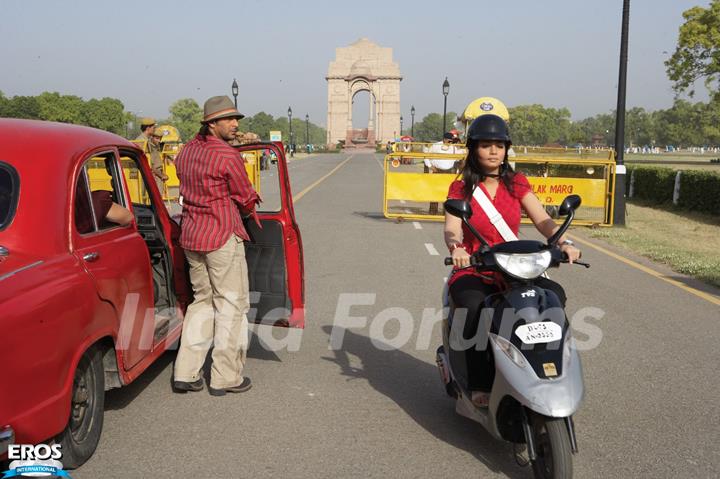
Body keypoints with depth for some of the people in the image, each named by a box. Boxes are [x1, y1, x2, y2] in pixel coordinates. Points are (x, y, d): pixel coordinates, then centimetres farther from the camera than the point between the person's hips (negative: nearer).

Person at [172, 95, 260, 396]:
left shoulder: (186, 152, 11)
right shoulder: (229, 156, -14)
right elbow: (246, 200, -6)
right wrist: (248, 210, 18)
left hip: (191, 235, 8)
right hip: (223, 235, -8)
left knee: (203, 300, 17)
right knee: (232, 303, 3)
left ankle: (185, 373, 15)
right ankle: (226, 377, 9)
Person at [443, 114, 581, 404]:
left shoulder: (517, 183, 11)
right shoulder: (460, 188, 5)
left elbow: (542, 219, -1)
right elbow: (451, 228, -11)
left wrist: (564, 242, -22)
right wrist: (456, 248, -35)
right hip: (472, 272, -3)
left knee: (554, 294, -25)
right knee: (475, 308, -35)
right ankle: (478, 384, -23)